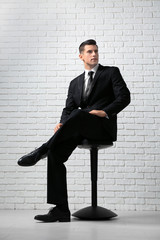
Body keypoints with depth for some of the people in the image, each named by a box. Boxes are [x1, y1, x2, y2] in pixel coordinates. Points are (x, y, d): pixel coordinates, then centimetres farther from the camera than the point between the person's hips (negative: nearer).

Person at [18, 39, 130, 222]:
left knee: (78, 114, -38)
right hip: (81, 129, 5)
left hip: (104, 126, -4)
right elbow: (68, 109, 13)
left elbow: (124, 97, 0)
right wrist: (62, 123, -10)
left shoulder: (111, 72, 12)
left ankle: (42, 151, -28)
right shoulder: (75, 83, 24)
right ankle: (61, 210, -18)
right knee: (55, 153, -20)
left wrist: (105, 112, -16)